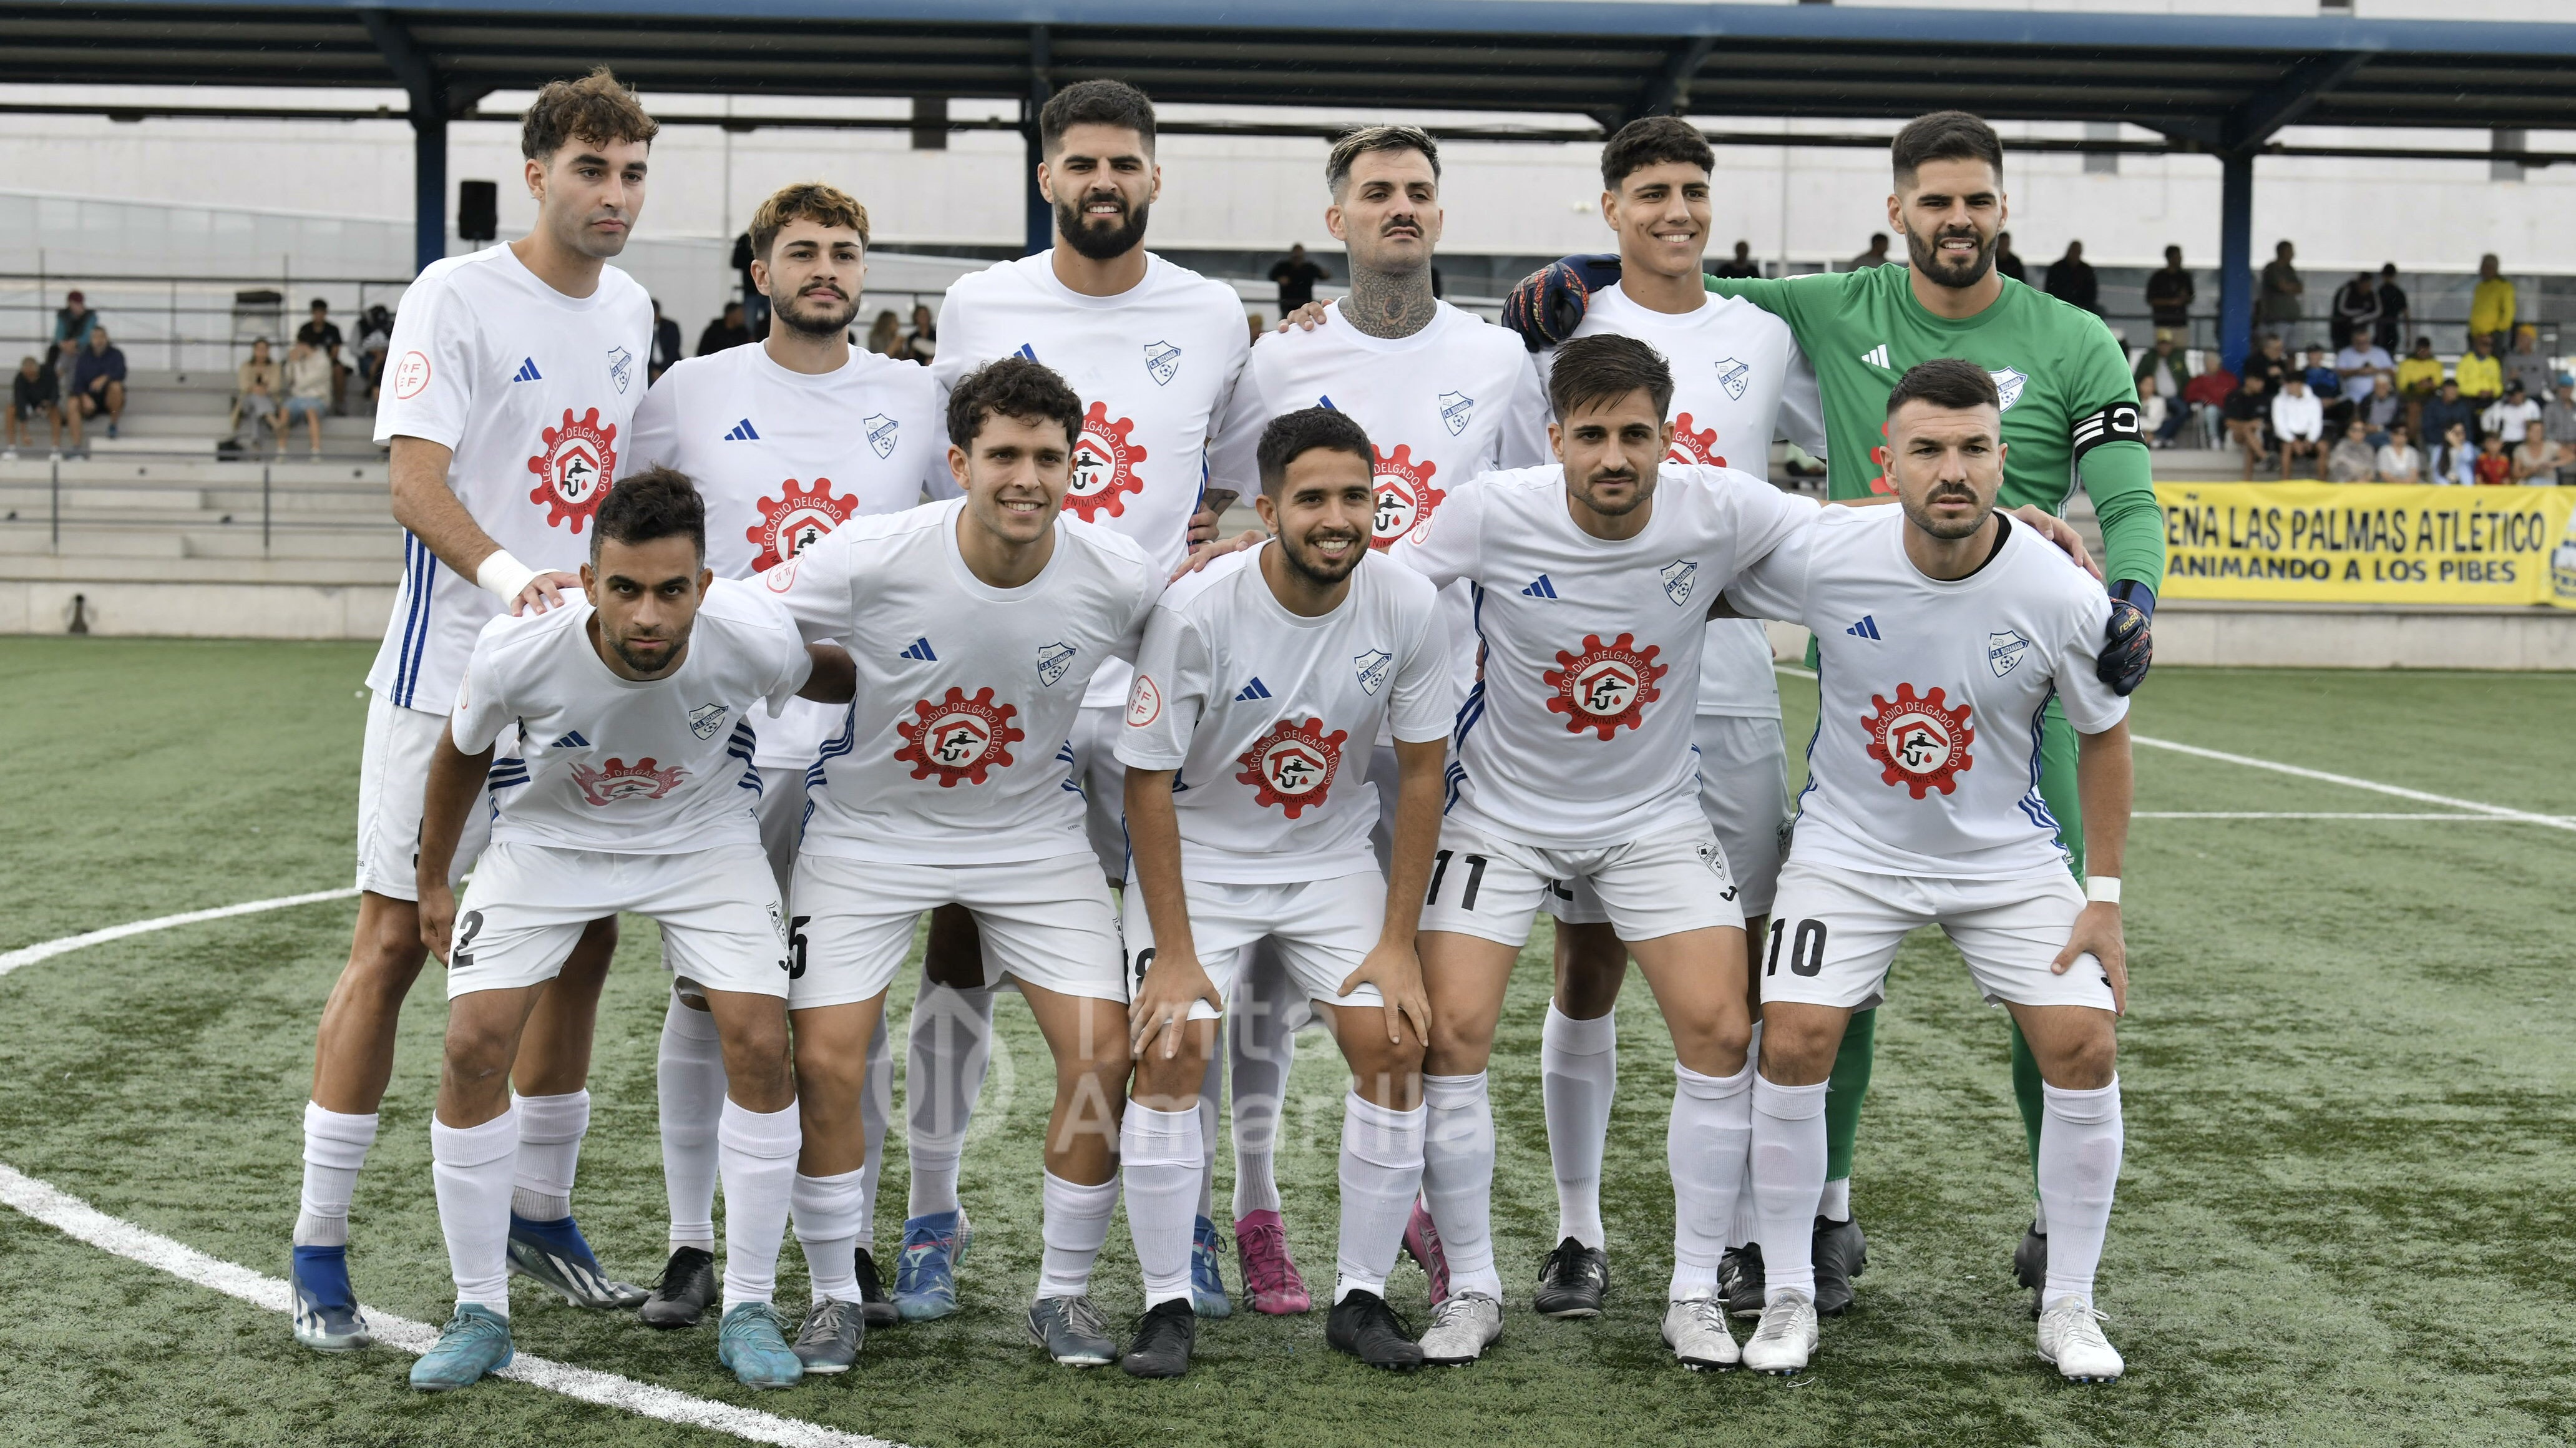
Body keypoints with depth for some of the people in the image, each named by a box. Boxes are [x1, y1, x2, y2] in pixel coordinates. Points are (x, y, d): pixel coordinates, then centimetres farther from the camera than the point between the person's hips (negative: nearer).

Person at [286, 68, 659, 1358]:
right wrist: (503, 571, -34)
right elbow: (417, 481, -18)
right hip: (449, 676, -6)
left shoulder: (629, 309, 12)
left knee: (583, 937, 8)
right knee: (396, 940, -3)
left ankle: (539, 1214, 23)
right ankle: (319, 1248, 6)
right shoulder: (457, 295, -9)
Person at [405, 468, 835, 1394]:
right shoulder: (518, 651, -32)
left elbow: (833, 674, -5)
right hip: (549, 838, 0)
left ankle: (748, 1310, 3)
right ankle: (479, 1314, 6)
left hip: (701, 838, 0)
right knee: (474, 1048, -12)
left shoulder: (756, 640, -32)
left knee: (761, 1046, -14)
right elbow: (461, 753, -8)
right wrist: (433, 884, 4)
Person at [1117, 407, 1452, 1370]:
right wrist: (1174, 954, -18)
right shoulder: (1195, 610, -23)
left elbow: (1420, 773, -5)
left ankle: (1362, 1298, 3)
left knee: (1393, 1044, -12)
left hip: (1333, 856, 2)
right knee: (1172, 1048, -18)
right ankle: (1167, 1303, -2)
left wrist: (1398, 943, -8)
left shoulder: (1407, 605, -15)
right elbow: (1148, 783, -16)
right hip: (1201, 855, -2)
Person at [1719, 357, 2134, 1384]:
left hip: (2007, 855, 1)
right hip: (1850, 847, -1)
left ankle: (2067, 1307, 9)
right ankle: (1787, 1297, 6)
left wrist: (2104, 895, -1)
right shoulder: (1817, 556, -20)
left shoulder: (2063, 596, -17)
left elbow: (2103, 736, -1)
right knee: (1792, 1044, -14)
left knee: (2084, 1049, -10)